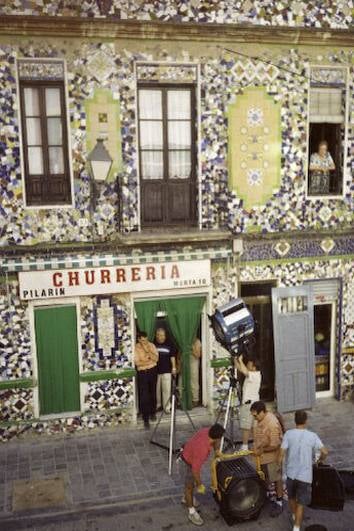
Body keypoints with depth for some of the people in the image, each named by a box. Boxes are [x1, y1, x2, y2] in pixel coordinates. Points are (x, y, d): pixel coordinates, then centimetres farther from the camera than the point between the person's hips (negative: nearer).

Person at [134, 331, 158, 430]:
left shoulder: (151, 345, 0)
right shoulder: (135, 348, -9)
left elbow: (156, 358, -9)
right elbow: (137, 362, -15)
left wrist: (147, 351, -20)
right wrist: (149, 361, -14)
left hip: (152, 371, 3)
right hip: (142, 373, -3)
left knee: (153, 393, 14)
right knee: (144, 396, -6)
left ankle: (153, 412, 34)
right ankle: (146, 419, -2)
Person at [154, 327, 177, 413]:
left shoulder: (169, 345, 5)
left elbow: (172, 357, 9)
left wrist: (174, 368, 4)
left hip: (166, 371, 0)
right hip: (155, 371, 0)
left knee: (167, 389, -2)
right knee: (156, 389, 8)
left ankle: (167, 407, 6)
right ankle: (158, 405, 24)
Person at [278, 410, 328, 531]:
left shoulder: (288, 434, -10)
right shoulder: (312, 436, -10)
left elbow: (281, 454, -14)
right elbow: (325, 452, -13)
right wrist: (321, 459, 8)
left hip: (291, 473, 1)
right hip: (305, 476, -1)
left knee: (292, 496, 26)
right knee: (300, 504, 9)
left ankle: (294, 516, 46)